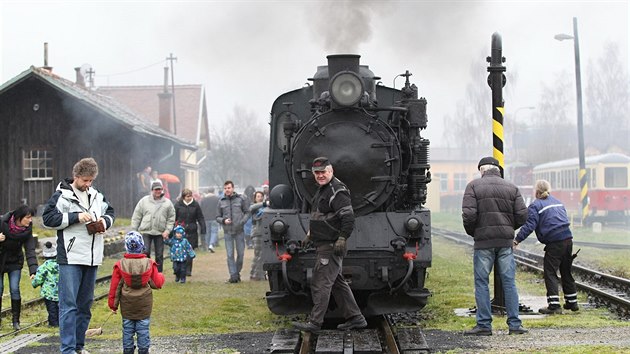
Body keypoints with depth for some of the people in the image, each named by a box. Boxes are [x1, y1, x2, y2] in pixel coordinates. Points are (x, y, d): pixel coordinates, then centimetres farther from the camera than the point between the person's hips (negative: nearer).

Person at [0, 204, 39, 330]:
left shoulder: (27, 230, -15)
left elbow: (30, 251, -19)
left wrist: (33, 271, -29)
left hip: (15, 262, 1)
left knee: (14, 289, -7)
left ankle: (16, 321, 3)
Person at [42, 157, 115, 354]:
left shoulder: (96, 196, 13)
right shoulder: (62, 196, -6)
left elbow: (110, 211, 26)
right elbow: (48, 218, -12)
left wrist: (105, 221, 3)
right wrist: (76, 217, -17)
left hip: (92, 258, 7)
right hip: (70, 258, -7)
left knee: (85, 304, 12)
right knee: (69, 304, -8)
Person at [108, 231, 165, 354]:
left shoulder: (120, 265, -7)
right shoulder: (149, 264, -8)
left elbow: (114, 286, -2)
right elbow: (157, 283, -1)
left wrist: (112, 304, 8)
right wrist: (161, 276, 22)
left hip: (127, 304, 0)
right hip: (144, 304, 0)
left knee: (127, 330, 10)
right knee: (143, 329, 6)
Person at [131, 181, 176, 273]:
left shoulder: (168, 203, 4)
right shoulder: (144, 201, 3)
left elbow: (171, 219, 7)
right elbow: (136, 217, 5)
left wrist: (167, 230, -5)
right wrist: (134, 230, 2)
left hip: (160, 233, 1)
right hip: (146, 232, -1)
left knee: (159, 256, 5)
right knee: (145, 252, -11)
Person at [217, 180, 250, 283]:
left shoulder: (241, 199, 1)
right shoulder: (221, 202, 5)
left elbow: (247, 212, 4)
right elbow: (218, 217, 10)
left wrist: (242, 221, -13)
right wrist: (223, 220, -11)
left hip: (239, 231, -1)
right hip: (227, 232, 1)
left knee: (240, 254, 6)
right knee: (230, 255, -3)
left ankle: (237, 272, 23)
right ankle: (233, 276, 0)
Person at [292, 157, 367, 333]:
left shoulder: (337, 191, -15)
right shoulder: (322, 190, 17)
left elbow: (348, 217, -22)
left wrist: (342, 239, -27)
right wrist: (310, 235, 23)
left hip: (331, 247, -10)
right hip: (323, 245, 10)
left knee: (320, 284, -8)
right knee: (337, 282, 13)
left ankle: (314, 322, -5)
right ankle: (355, 318, 17)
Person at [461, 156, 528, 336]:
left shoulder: (474, 186, 0)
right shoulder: (511, 188, 9)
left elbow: (469, 215, -11)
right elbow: (522, 215, 2)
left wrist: (472, 233, 7)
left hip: (483, 241, -3)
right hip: (506, 241, 3)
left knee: (481, 282, 3)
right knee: (509, 282, 6)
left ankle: (484, 325, 1)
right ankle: (515, 324, 5)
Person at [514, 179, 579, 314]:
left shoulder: (535, 206, -4)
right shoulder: (557, 202, 20)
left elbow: (529, 225, -15)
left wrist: (517, 240, -16)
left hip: (554, 242, -7)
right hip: (568, 239, 7)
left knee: (550, 273, -4)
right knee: (566, 272, 18)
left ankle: (554, 304, -12)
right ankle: (572, 302, 26)